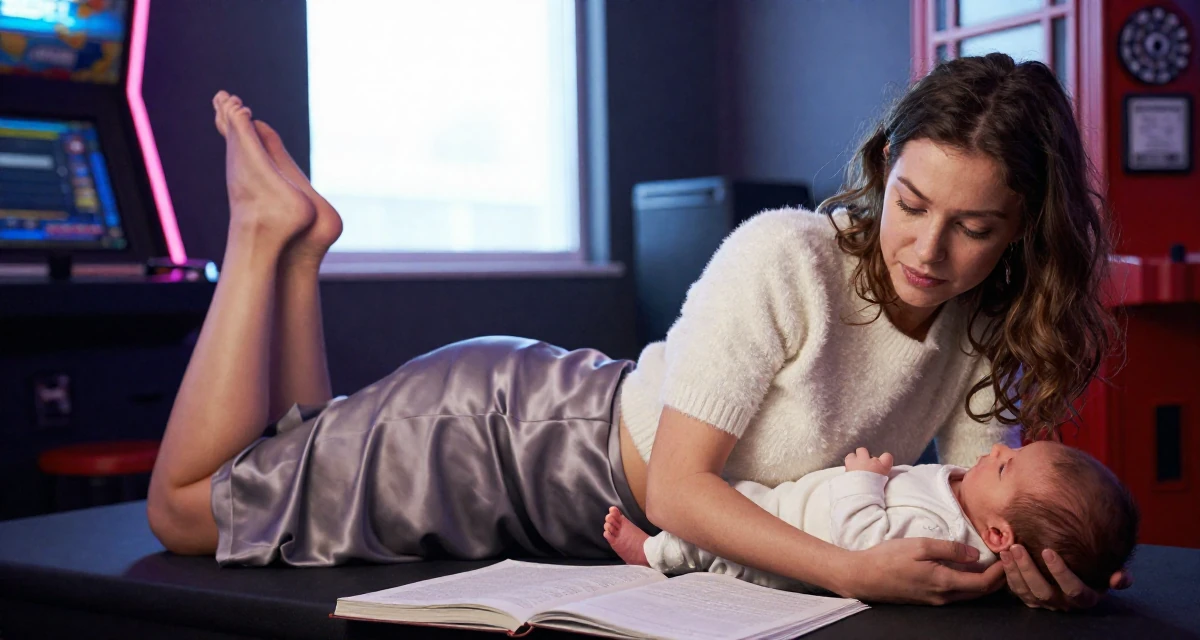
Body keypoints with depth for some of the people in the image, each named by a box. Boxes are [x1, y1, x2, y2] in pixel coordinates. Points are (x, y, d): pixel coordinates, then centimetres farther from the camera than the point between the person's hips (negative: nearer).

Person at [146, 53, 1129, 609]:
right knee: (186, 508, 9)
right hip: (496, 436, -6)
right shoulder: (783, 258, -32)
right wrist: (852, 573, -42)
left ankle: (298, 248, 30)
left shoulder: (985, 332, -11)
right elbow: (678, 486, -30)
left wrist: (1041, 559, -33)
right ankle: (275, 232, 18)